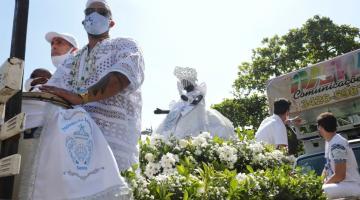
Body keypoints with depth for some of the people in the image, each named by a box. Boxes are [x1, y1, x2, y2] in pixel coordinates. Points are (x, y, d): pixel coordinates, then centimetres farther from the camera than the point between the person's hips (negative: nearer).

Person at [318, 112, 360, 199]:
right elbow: (328, 166, 19)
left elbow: (339, 176, -23)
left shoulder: (336, 145, -21)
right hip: (341, 184, 10)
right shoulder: (329, 141, 9)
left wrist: (322, 185, -11)